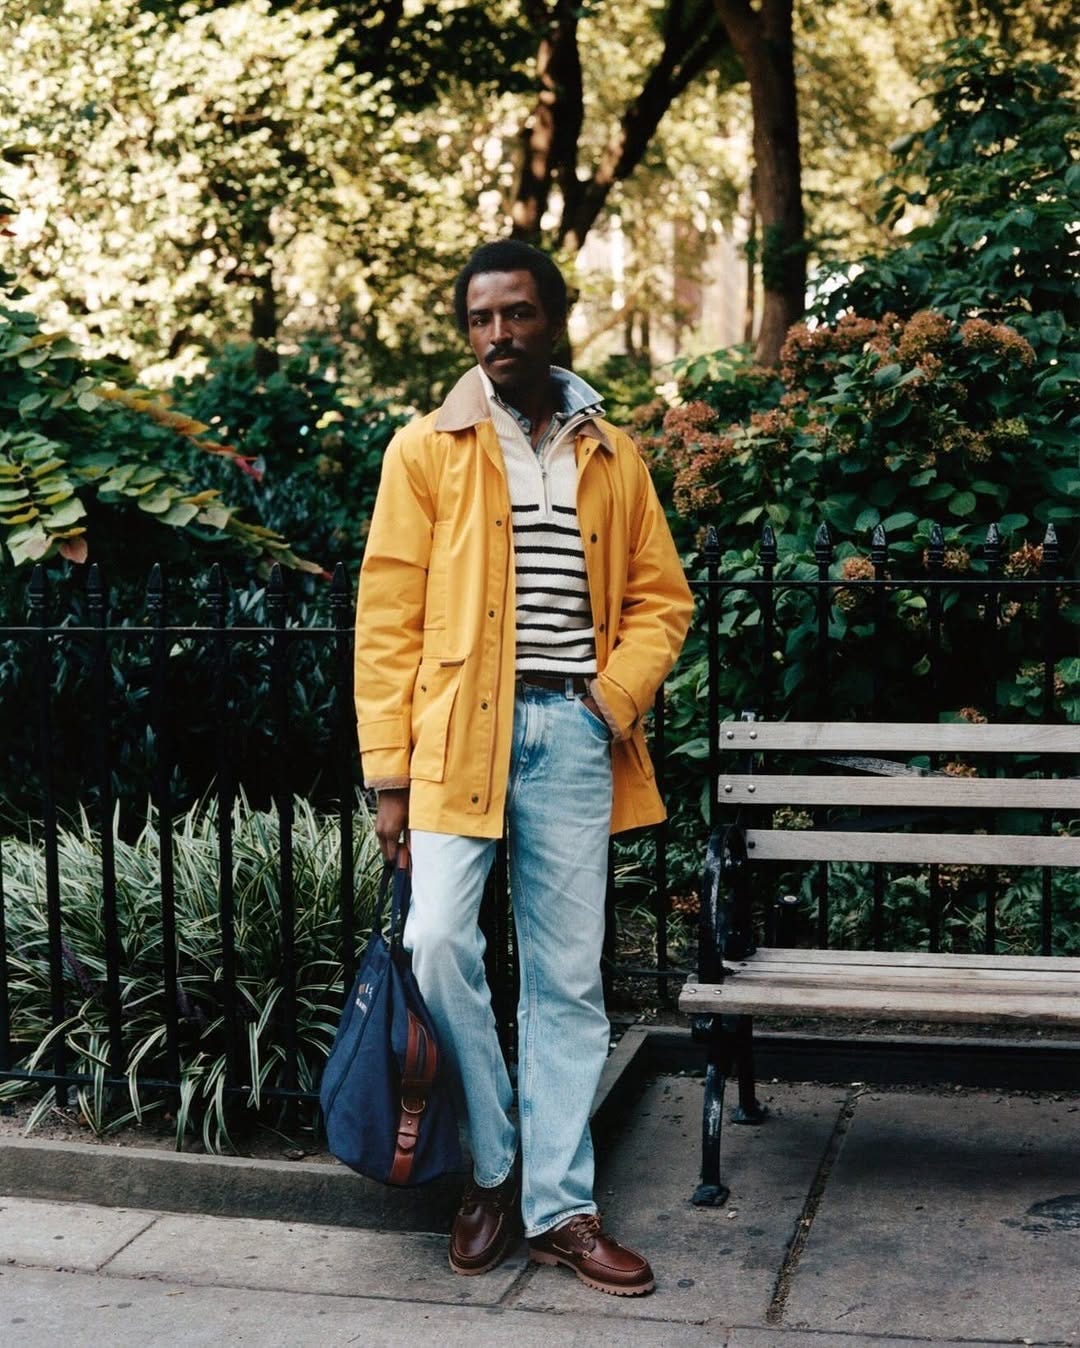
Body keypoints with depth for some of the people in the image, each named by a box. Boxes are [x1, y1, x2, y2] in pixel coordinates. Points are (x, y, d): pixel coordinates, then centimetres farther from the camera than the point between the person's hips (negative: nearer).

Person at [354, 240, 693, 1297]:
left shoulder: (612, 456, 13)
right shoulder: (426, 449, 5)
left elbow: (660, 596, 15)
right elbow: (388, 616, 1)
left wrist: (617, 698, -5)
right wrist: (389, 773, -5)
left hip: (574, 735, 2)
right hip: (458, 730, -2)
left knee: (568, 979, 5)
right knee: (438, 943, -15)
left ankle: (558, 1205, 16)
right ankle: (491, 1167, 8)